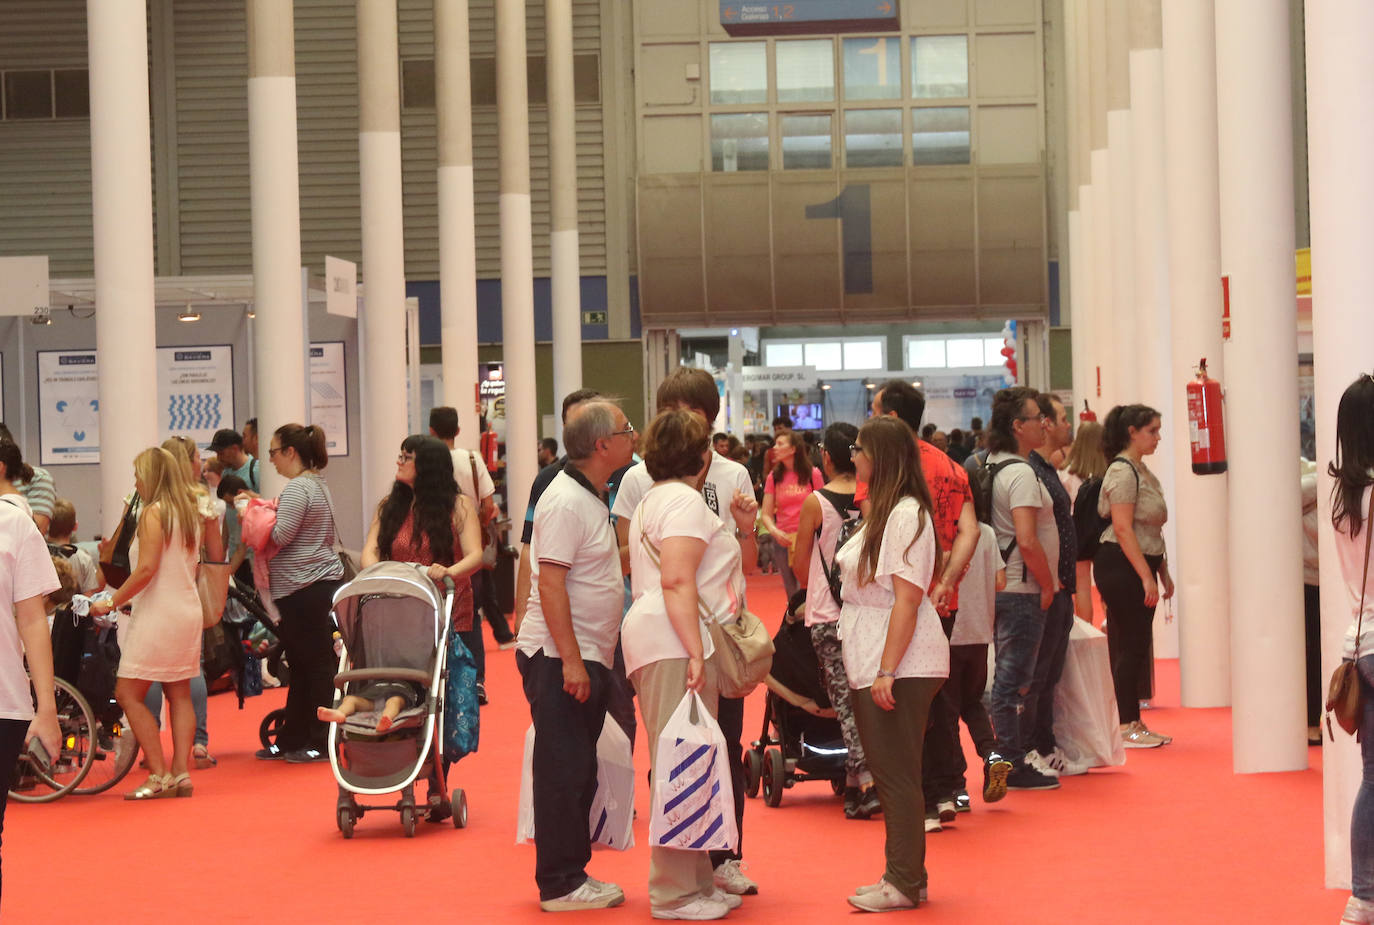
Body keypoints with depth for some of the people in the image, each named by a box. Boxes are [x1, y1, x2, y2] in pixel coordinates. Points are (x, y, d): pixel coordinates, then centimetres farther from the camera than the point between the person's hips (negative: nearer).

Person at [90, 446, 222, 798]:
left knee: (128, 693, -4)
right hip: (188, 609, 9)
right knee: (179, 693, 12)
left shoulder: (153, 513, -13)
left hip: (158, 612, -9)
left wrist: (111, 602, -15)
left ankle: (158, 775, -7)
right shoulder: (192, 513, 9)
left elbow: (146, 570, -21)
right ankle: (181, 772, 10)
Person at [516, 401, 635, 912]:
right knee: (563, 771, -5)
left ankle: (573, 874, 21)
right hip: (560, 659, -10)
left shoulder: (591, 498, 15)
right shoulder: (565, 501, -16)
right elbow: (550, 582, -21)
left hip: (585, 658, 10)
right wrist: (570, 659, -24)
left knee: (579, 772, 14)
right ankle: (560, 885, 0)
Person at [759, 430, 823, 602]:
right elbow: (766, 514, 5)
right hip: (783, 541, 3)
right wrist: (774, 531, -14)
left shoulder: (812, 474, -3)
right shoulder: (774, 477, 5)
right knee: (792, 593, 8)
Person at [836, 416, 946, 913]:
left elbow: (907, 599, -19)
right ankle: (901, 876, 20)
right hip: (872, 663, 10)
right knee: (887, 773, 13)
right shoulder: (882, 512, 17)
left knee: (897, 775, -5)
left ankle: (905, 884, 1)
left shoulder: (908, 514, -14)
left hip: (902, 666, -10)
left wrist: (887, 671, -22)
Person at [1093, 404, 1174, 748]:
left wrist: (1163, 572, 21)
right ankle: (1127, 727, -3)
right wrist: (1146, 576, -21)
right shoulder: (1122, 471, -12)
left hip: (1141, 567, 9)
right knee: (1131, 647, -8)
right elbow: (1123, 529, -19)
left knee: (1135, 648, 10)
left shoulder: (1144, 472, 18)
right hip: (1120, 567, -9)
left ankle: (1133, 724, 14)